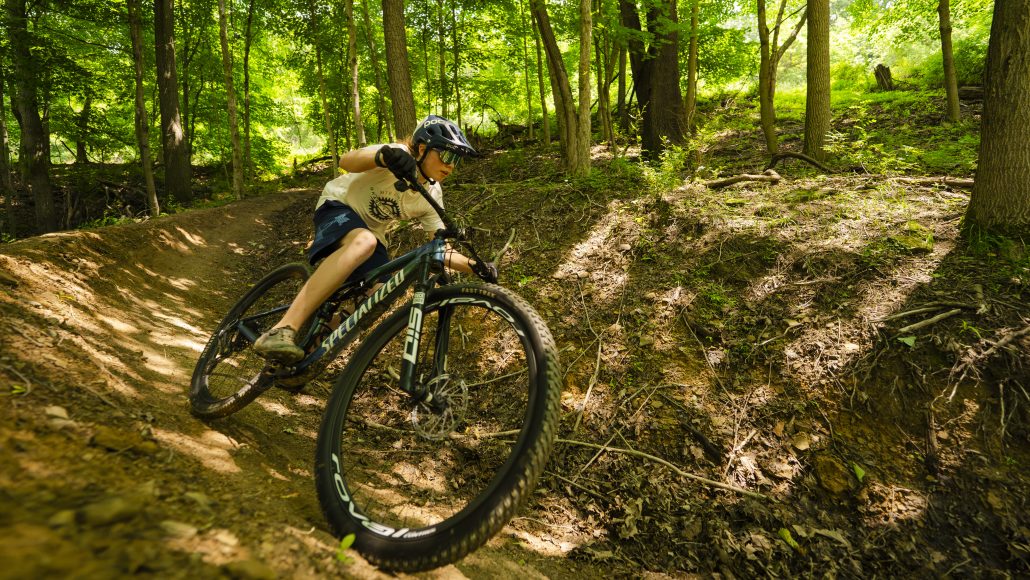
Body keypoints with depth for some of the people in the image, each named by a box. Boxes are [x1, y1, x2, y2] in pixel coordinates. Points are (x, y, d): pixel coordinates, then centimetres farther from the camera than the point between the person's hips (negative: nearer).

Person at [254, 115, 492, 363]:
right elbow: (346, 160, -40)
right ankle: (282, 330, -46)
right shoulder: (400, 155, -23)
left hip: (371, 230, 6)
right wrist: (384, 156, -60)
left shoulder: (432, 196, -6)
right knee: (362, 243, -41)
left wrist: (474, 266, -20)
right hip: (338, 207, -6)